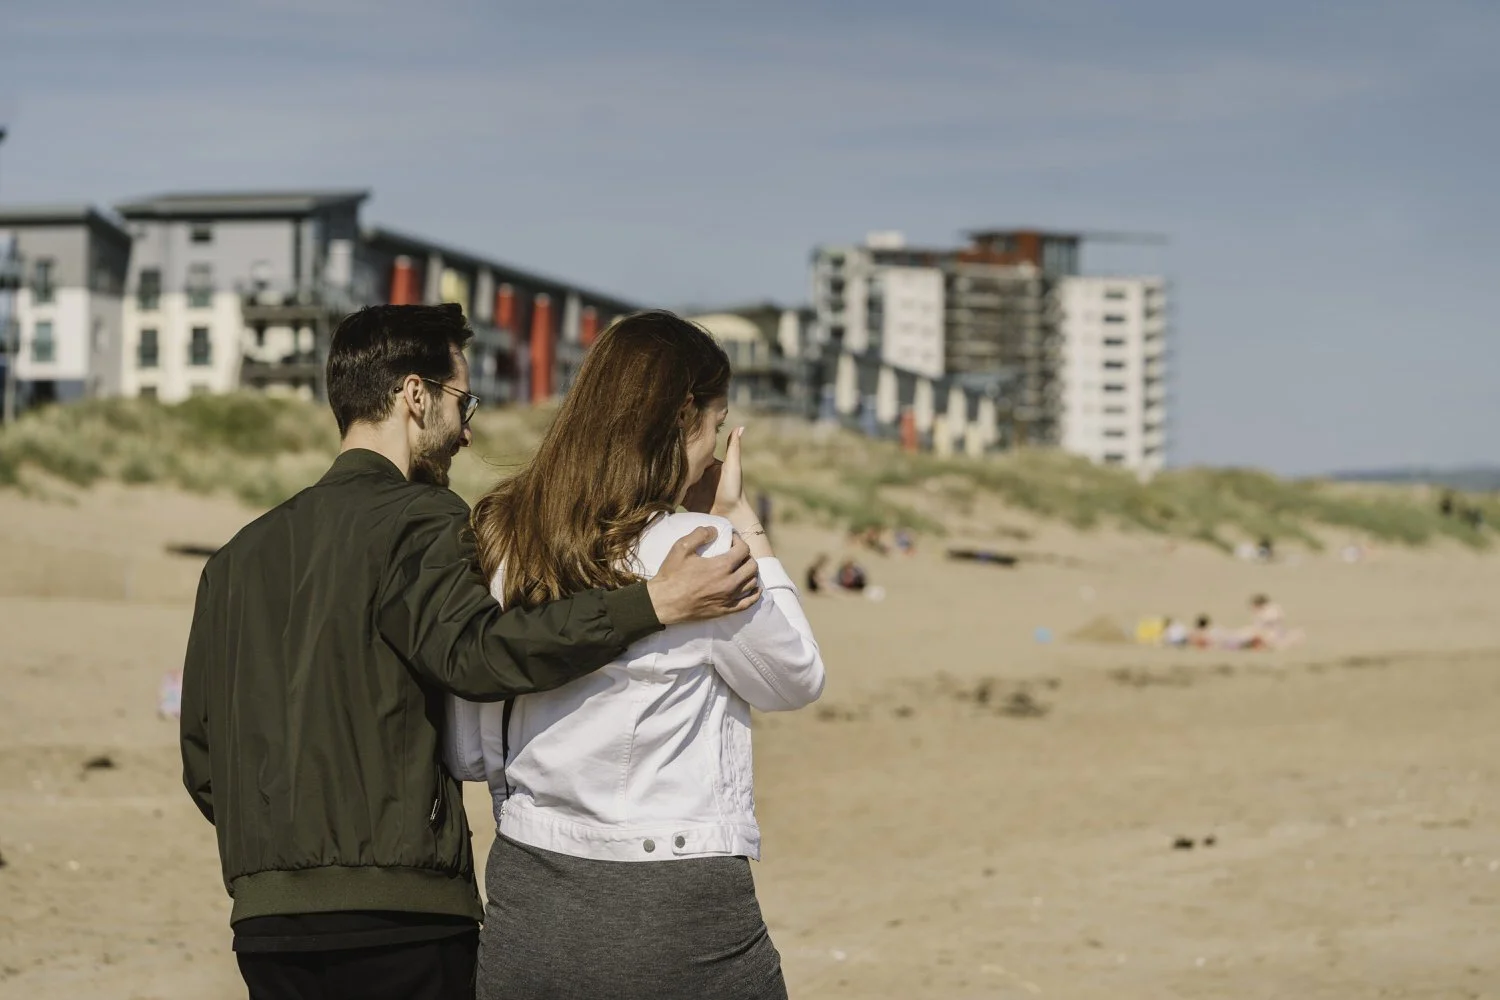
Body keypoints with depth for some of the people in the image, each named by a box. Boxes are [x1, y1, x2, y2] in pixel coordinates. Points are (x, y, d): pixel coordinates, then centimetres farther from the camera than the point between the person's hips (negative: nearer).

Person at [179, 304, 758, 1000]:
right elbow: (473, 652, -25)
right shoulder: (416, 522, -5)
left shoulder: (239, 555, 17)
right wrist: (654, 605, -28)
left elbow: (202, 759, 18)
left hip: (265, 918, 7)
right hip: (397, 915, -7)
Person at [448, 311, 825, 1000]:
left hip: (528, 904, 6)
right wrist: (741, 523, 8)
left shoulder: (498, 538, 3)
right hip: (677, 918, -5)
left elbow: (472, 755, 7)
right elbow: (797, 680, 4)